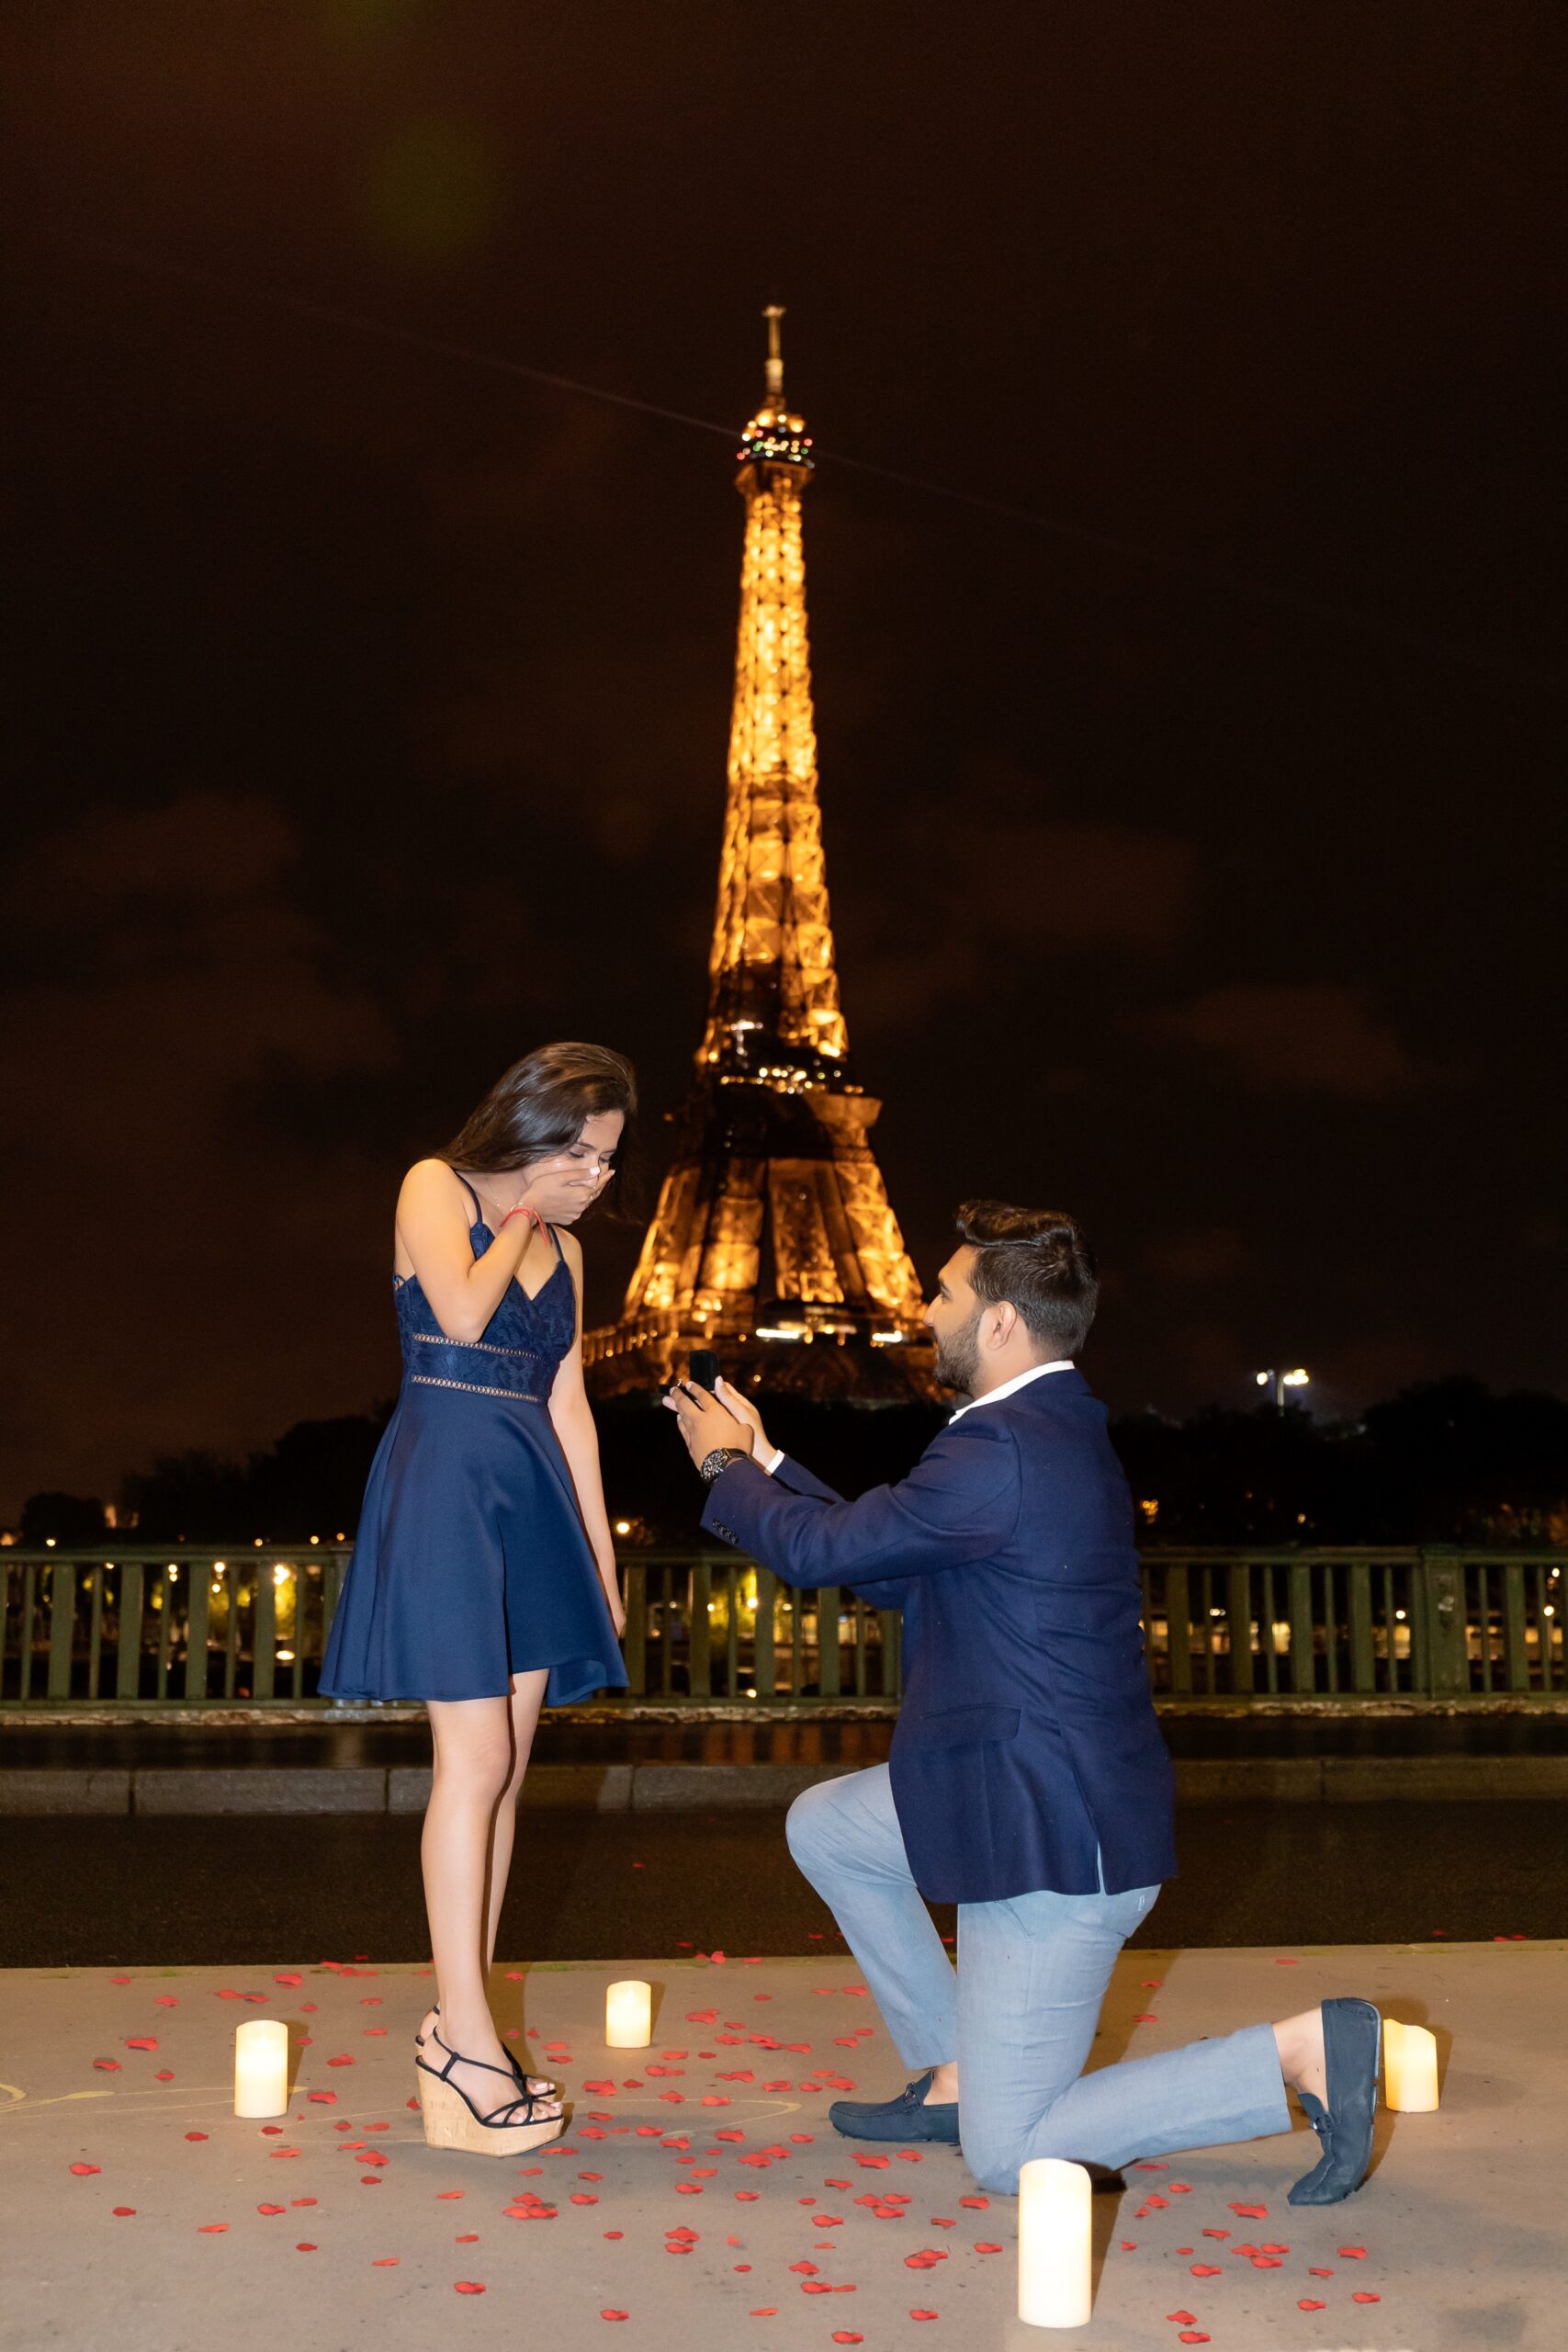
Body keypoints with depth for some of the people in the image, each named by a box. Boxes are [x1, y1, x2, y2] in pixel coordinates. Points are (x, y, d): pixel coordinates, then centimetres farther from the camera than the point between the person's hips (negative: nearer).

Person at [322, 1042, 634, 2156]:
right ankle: (469, 2040, -6)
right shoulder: (437, 1188, 0)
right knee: (476, 1757, -11)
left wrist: (602, 1555, 15)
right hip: (446, 1482, -7)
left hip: (538, 1496, 7)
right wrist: (520, 1217, -3)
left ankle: (460, 2032, 11)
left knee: (505, 1768, 5)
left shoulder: (564, 1249, 18)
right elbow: (459, 1315, -18)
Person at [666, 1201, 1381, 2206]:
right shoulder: (1055, 1428, 9)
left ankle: (1301, 2049, -3)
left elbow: (822, 1550, -15)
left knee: (1007, 2156, 1)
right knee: (823, 1825, 23)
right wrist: (763, 1462, 19)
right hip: (1029, 1793, 10)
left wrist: (725, 1465, 5)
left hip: (1057, 1833, -10)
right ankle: (954, 2074, 27)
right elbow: (896, 1574, 15)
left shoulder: (1002, 1450, -24)